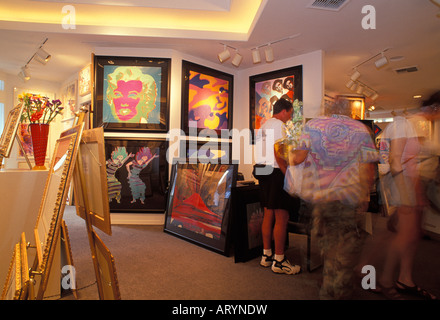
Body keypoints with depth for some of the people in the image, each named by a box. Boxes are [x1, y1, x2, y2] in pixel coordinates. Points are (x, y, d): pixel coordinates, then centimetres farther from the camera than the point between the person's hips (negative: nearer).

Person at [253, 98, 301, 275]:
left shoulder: (264, 126, 22)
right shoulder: (278, 124, -7)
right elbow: (278, 152, -18)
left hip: (261, 172, 10)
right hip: (275, 172, -10)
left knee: (268, 214, 13)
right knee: (281, 216, -5)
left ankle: (266, 255, 21)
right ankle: (279, 261, 2)